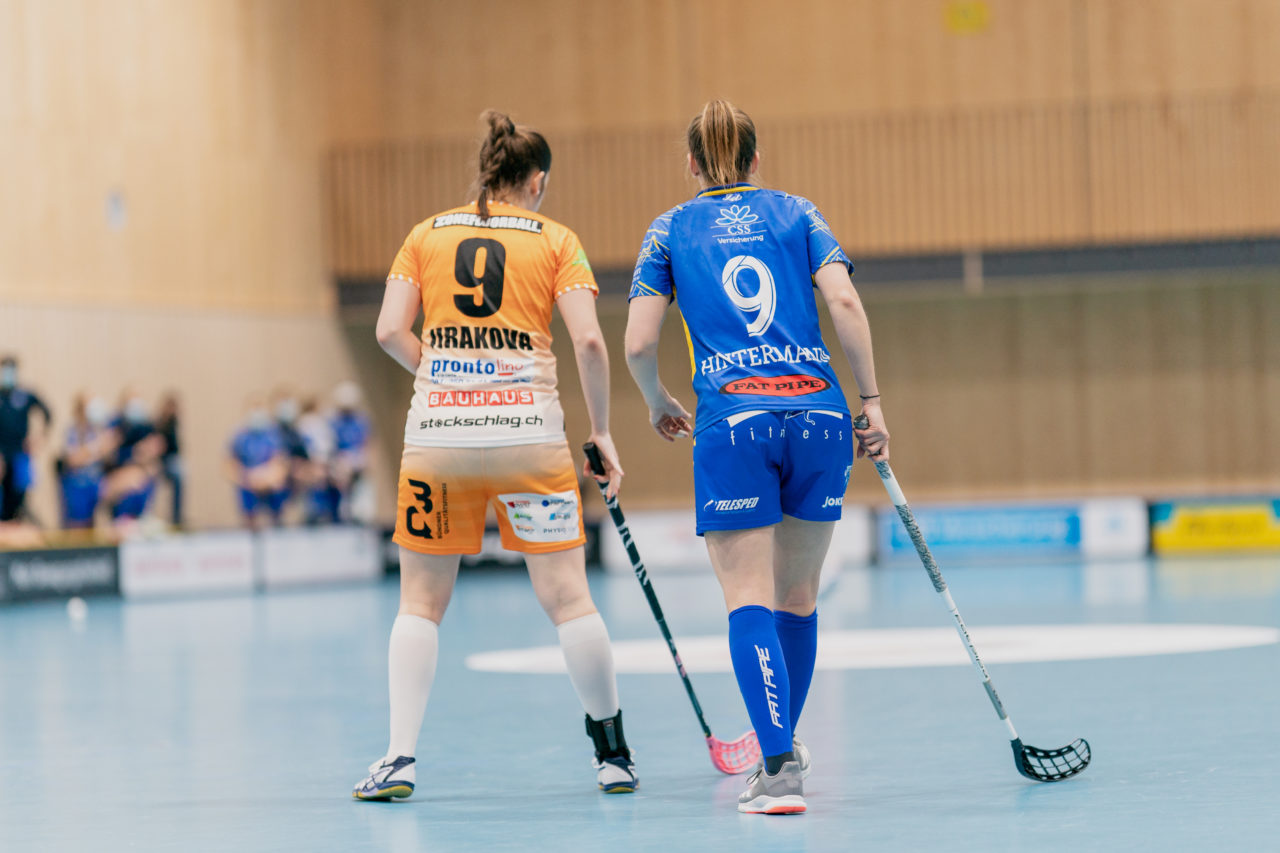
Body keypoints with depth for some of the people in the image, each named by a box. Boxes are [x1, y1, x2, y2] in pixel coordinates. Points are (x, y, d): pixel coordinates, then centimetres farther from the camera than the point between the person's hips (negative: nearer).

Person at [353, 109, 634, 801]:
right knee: (566, 596, 4)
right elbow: (588, 341, -5)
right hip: (528, 431, -1)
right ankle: (613, 755, 13)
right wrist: (601, 432, 4)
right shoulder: (556, 240, 7)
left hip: (437, 434, 1)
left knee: (421, 601, 10)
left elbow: (391, 331, 1)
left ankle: (399, 756, 1)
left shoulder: (427, 234, 12)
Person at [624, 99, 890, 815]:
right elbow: (845, 302, -2)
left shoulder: (671, 229, 11)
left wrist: (660, 403, 22)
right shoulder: (798, 213, 13)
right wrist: (872, 400, 2)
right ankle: (787, 746, 29)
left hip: (734, 421, -2)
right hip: (819, 413, 2)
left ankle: (778, 770, -18)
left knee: (749, 599, -4)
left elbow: (639, 344, 3)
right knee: (799, 595, 15)